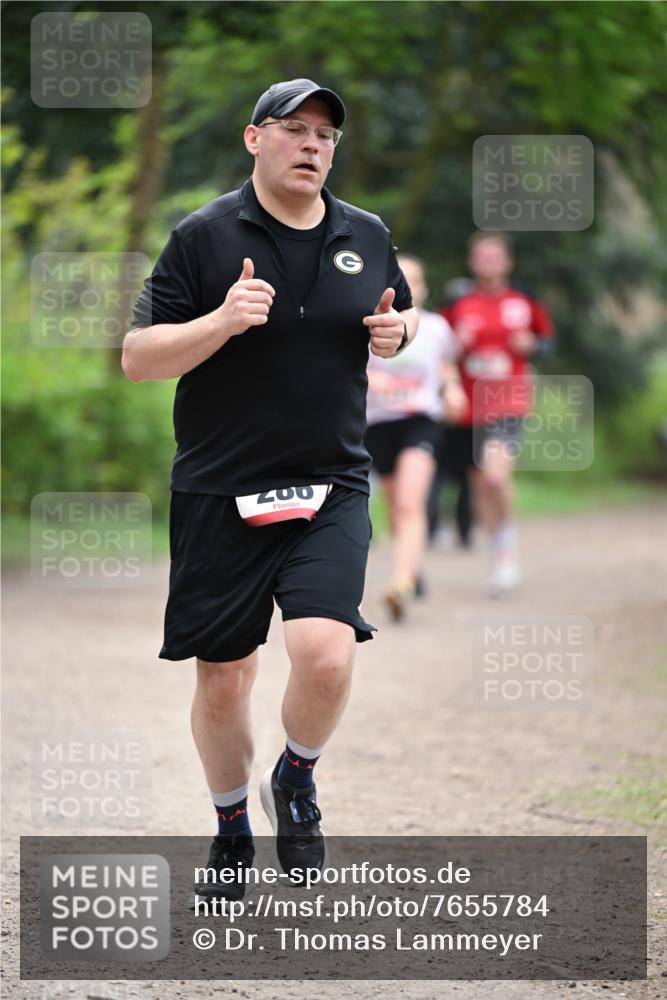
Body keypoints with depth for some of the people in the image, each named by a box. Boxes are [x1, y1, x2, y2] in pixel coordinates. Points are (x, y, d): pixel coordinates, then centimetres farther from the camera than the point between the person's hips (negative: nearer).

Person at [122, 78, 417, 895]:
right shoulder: (204, 236, -5)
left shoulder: (367, 238, 7)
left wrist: (396, 332, 0)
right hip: (220, 494, -2)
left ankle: (296, 780, 12)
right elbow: (137, 358, -6)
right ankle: (232, 826, 31)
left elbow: (399, 315, 25)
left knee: (326, 655, -19)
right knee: (222, 681, 6)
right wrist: (221, 323, -23)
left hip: (331, 490, 2)